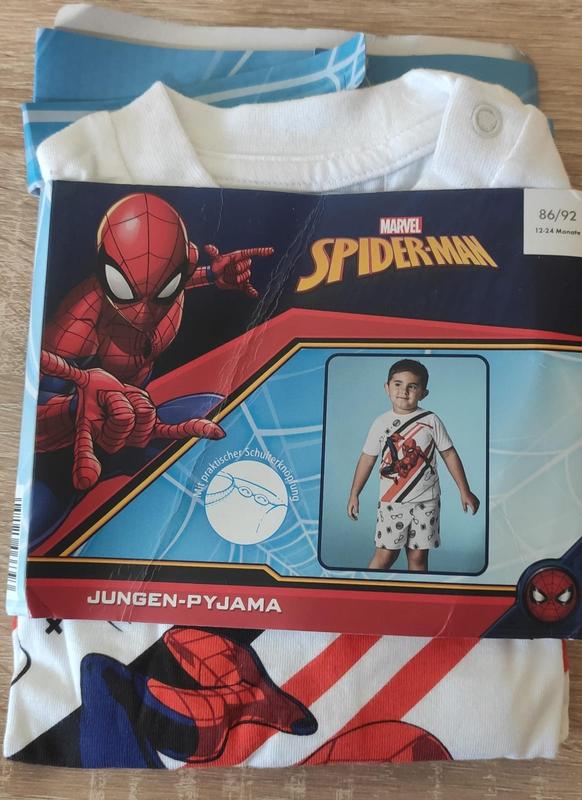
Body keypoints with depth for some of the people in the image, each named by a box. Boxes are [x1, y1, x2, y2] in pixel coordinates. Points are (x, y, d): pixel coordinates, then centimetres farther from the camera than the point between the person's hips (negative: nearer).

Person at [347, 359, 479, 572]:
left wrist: (465, 491, 4)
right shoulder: (381, 422, -2)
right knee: (385, 555, -2)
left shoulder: (431, 420, -3)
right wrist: (354, 495, 7)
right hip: (391, 501, 0)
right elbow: (367, 458, 5)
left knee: (418, 556, 7)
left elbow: (449, 454, 3)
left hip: (426, 502, 1)